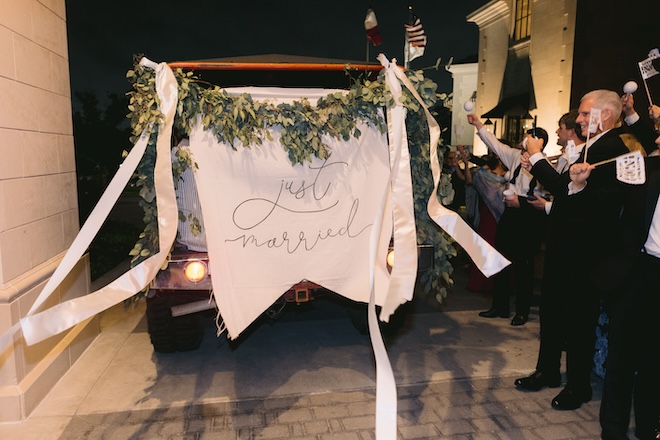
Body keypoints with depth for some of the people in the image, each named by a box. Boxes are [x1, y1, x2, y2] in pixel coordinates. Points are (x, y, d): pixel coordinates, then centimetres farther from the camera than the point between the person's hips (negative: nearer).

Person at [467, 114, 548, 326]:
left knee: (523, 265, 4)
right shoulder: (516, 156, 9)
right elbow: (495, 144, 13)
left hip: (530, 217, -7)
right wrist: (478, 125, 11)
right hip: (511, 213, 7)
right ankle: (499, 306, 25)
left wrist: (521, 202, -18)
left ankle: (522, 311, 20)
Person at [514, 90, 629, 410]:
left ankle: (579, 386, 22)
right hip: (564, 244, 10)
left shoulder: (610, 150, -18)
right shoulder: (592, 147, 13)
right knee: (552, 309, 18)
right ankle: (548, 371, 34)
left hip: (584, 250, -10)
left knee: (579, 318, 4)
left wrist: (536, 156, -19)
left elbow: (568, 188, -27)